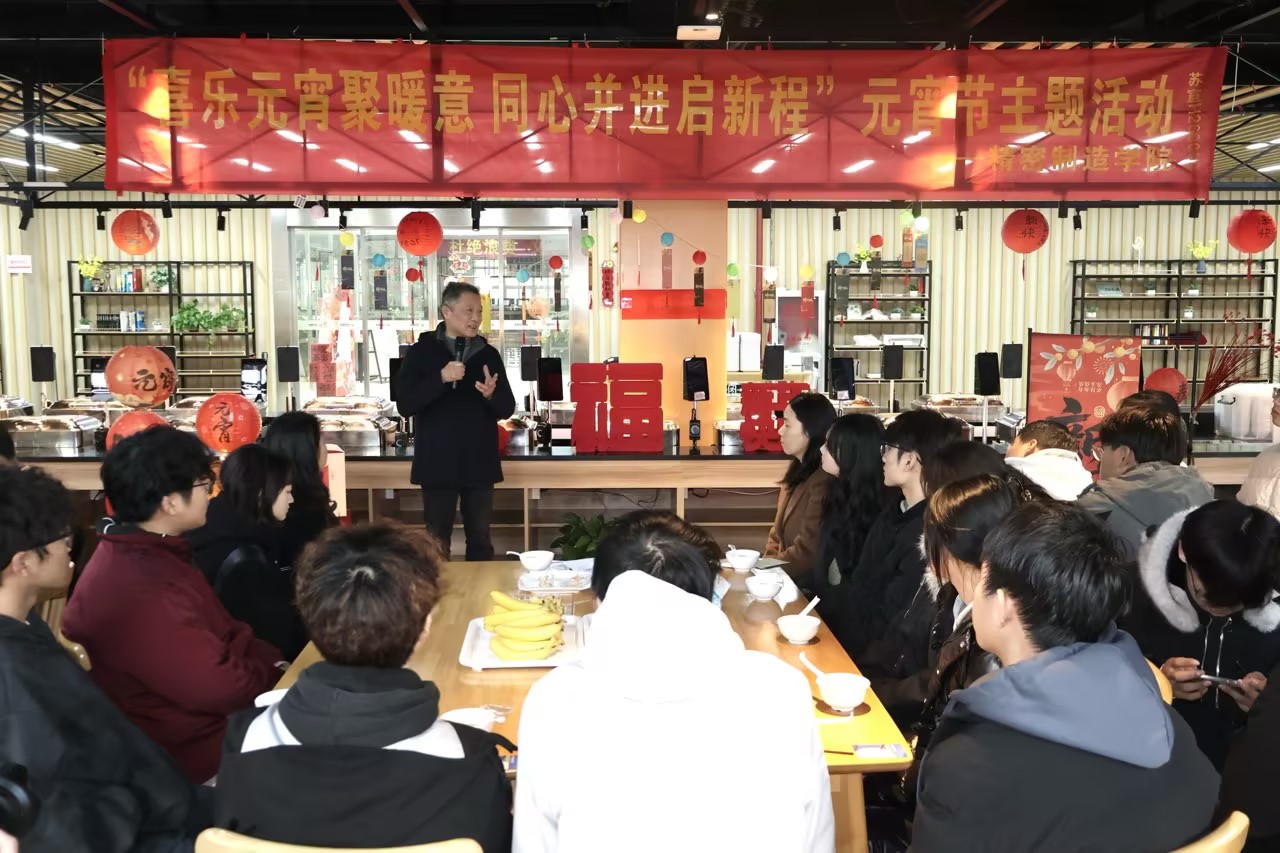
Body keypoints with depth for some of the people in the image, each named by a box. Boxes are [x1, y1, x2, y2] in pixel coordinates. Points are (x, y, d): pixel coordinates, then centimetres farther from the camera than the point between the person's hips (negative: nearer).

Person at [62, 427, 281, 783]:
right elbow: (218, 688, -28)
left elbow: (222, 633, 8)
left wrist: (276, 663, -6)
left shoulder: (149, 552, 5)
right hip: (187, 748, -9)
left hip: (197, 721, 9)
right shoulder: (138, 592, -30)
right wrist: (280, 673, -11)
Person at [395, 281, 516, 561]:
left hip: (479, 465, 3)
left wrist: (491, 394, -16)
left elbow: (507, 409, 6)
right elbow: (405, 404, -11)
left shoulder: (488, 354, 7)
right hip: (438, 464, -2)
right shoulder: (421, 352, -2)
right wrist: (441, 378, -23)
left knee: (480, 540, 10)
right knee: (437, 541, 5)